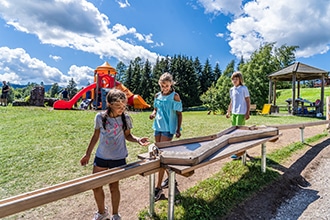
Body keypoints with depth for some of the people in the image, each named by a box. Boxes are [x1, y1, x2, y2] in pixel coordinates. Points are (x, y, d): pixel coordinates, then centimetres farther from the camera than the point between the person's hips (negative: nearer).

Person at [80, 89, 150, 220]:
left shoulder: (125, 118, -10)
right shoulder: (100, 117, -9)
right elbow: (96, 136, 4)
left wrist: (138, 140, -18)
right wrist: (87, 154, 9)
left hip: (118, 158, -2)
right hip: (101, 157, 2)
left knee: (114, 186, 9)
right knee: (96, 186, 10)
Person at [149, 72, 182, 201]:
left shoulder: (175, 96, -8)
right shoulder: (157, 95, 7)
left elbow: (179, 113, -5)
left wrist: (178, 130, -10)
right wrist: (153, 113, -5)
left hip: (168, 128, -6)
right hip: (158, 127, 7)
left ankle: (158, 187, 1)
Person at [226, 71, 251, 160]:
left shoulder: (244, 88, -4)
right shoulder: (231, 90, 13)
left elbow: (248, 101, -4)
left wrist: (247, 113, -11)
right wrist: (228, 112, 16)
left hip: (241, 113, -7)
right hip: (233, 113, 7)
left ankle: (239, 152, -1)